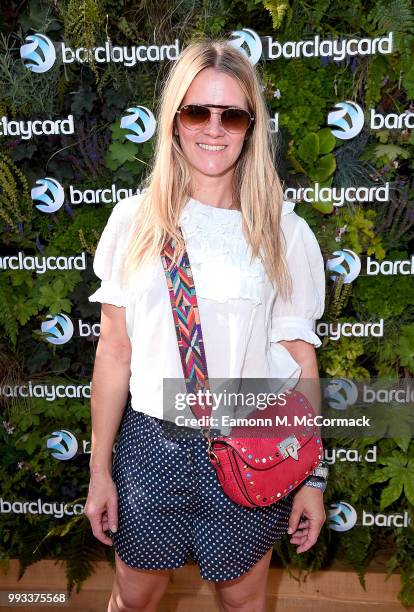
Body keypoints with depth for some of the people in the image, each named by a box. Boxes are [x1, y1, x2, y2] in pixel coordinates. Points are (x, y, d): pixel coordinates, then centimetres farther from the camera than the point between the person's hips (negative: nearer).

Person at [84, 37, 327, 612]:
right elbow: (114, 350, -3)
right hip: (150, 441, 1)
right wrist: (100, 470, 2)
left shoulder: (284, 232, -7)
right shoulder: (135, 220, -6)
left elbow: (300, 361, -3)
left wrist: (310, 480, 1)